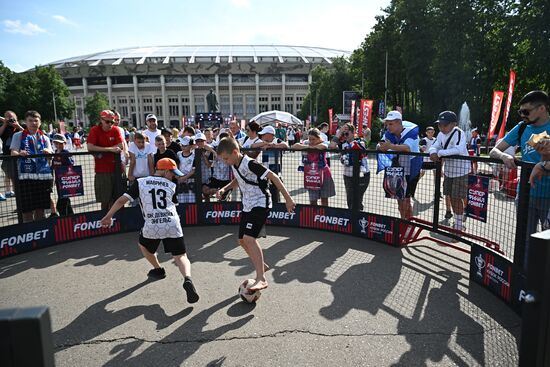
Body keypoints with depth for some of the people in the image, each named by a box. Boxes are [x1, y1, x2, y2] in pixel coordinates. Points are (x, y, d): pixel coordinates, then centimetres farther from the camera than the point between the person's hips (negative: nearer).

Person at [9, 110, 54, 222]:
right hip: (26, 176, -3)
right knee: (27, 210, -2)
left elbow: (51, 152, 6)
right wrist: (19, 153, -25)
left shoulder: (44, 137, 17)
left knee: (40, 209, 8)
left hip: (43, 175, 3)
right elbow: (13, 152, -2)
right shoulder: (18, 136, 9)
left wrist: (48, 152, -19)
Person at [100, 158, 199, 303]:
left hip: (152, 227, 0)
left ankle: (158, 270, 42)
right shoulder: (172, 186, 12)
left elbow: (122, 200, 4)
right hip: (172, 226, 0)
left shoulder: (140, 182, 8)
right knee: (181, 256, 5)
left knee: (143, 244, 33)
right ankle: (187, 279, -23)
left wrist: (108, 216, 13)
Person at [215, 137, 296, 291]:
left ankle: (261, 279, -20)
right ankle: (261, 266, 36)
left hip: (260, 204, -9)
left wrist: (288, 198, -21)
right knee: (242, 240, 14)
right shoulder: (235, 165, 5)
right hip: (247, 206, 10)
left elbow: (273, 177, -20)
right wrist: (224, 189, 7)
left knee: (249, 238, -23)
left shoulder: (250, 164, -21)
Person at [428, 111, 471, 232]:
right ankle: (457, 222, 30)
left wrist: (440, 153, -31)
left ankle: (459, 225, 12)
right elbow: (434, 146, 3)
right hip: (448, 170, 8)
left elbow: (458, 149, -36)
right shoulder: (441, 134, 4)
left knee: (457, 198, -3)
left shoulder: (459, 134, -21)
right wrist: (433, 152, -21)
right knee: (451, 197, 14)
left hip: (460, 171, -8)